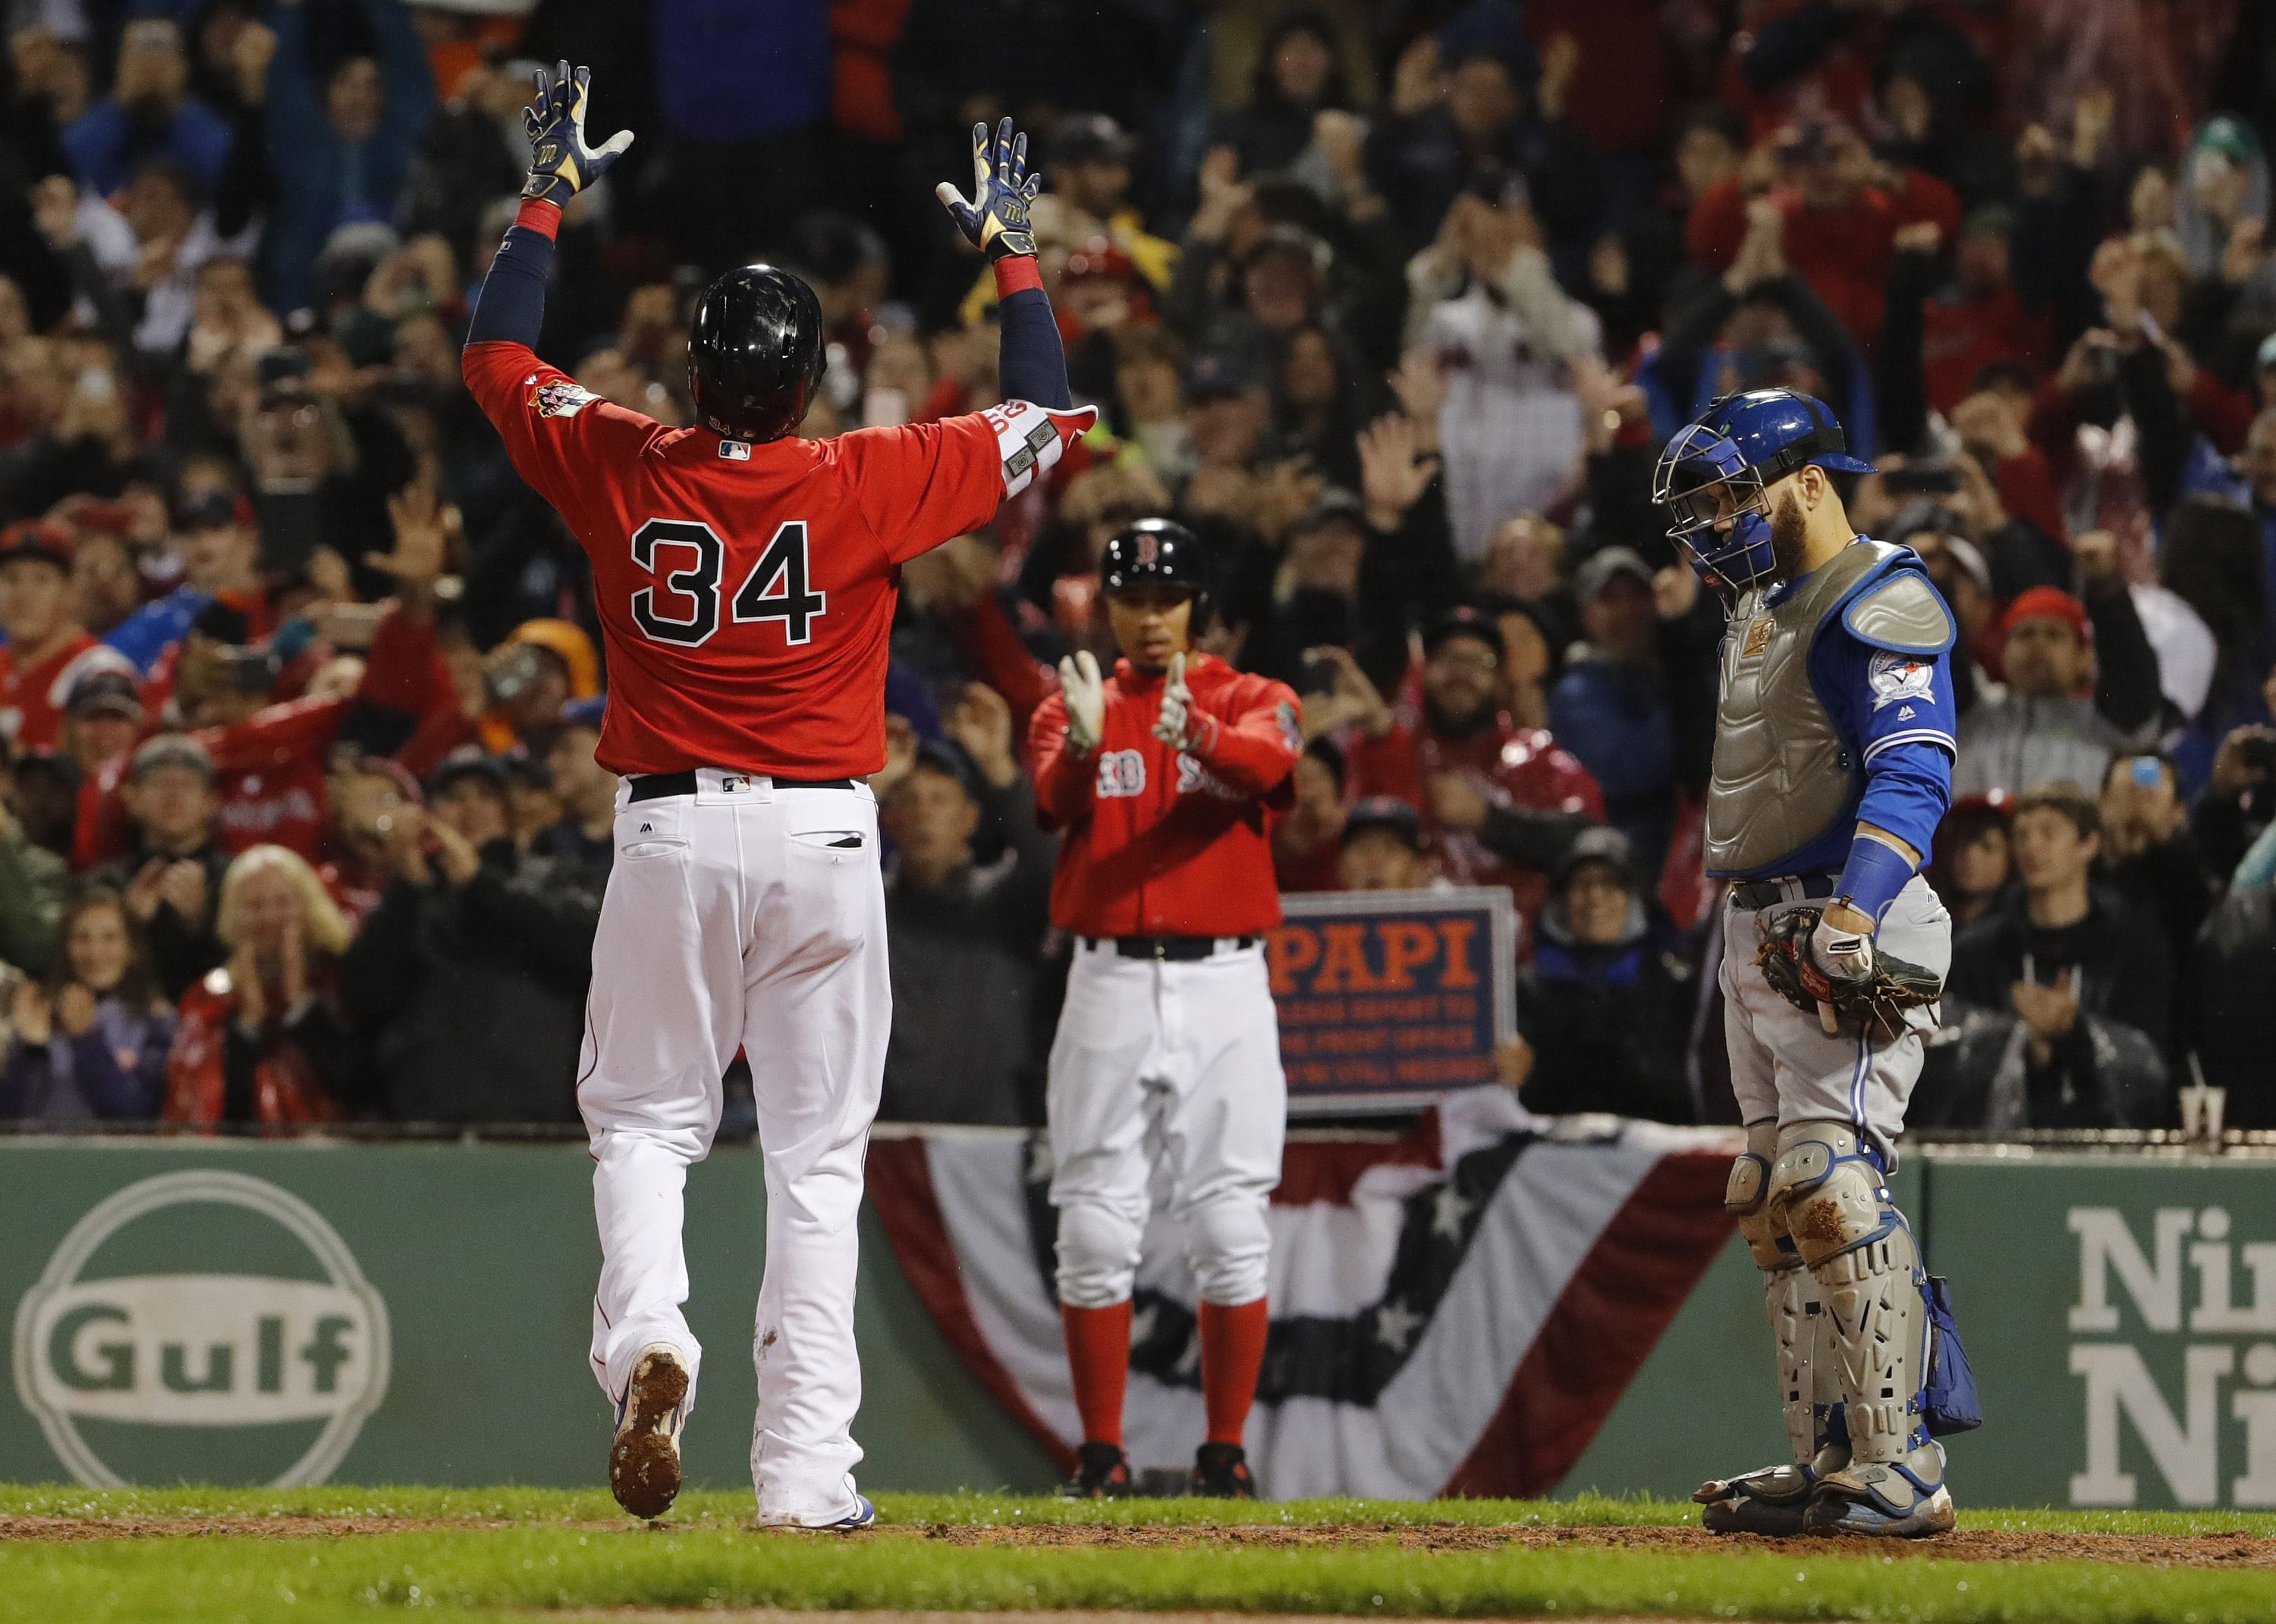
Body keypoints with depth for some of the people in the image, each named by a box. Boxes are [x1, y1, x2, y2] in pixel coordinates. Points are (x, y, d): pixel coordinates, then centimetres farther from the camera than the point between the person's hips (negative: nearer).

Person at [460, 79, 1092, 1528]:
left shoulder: (620, 471, -3)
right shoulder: (868, 485, -7)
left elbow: (497, 356, 15)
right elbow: (1050, 417, 6)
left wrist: (554, 191, 24)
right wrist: (1011, 249, 17)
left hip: (670, 829, 1)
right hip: (823, 834, -1)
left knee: (644, 1123, 15)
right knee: (818, 1158, 4)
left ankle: (648, 1338, -15)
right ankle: (806, 1472, -2)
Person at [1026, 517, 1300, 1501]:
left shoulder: (1252, 702, 6)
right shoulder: (1072, 708, 10)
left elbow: (1268, 761, -19)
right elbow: (1052, 800, -12)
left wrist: (1196, 734, -41)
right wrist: (1084, 742, -36)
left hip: (1224, 984, -1)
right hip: (1110, 983, 1)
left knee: (1231, 1228, -2)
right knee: (1096, 1227, -1)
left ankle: (1225, 1453, 6)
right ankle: (1101, 1455, 5)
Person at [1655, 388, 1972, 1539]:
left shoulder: (1880, 604, -12)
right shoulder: (1763, 611, 19)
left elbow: (1913, 771, -24)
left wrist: (1855, 909, -36)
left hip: (1850, 932, -11)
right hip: (1757, 928, 11)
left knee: (1829, 1183, -18)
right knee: (1771, 1201, 10)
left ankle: (1900, 1472, -20)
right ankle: (1826, 1460, 15)